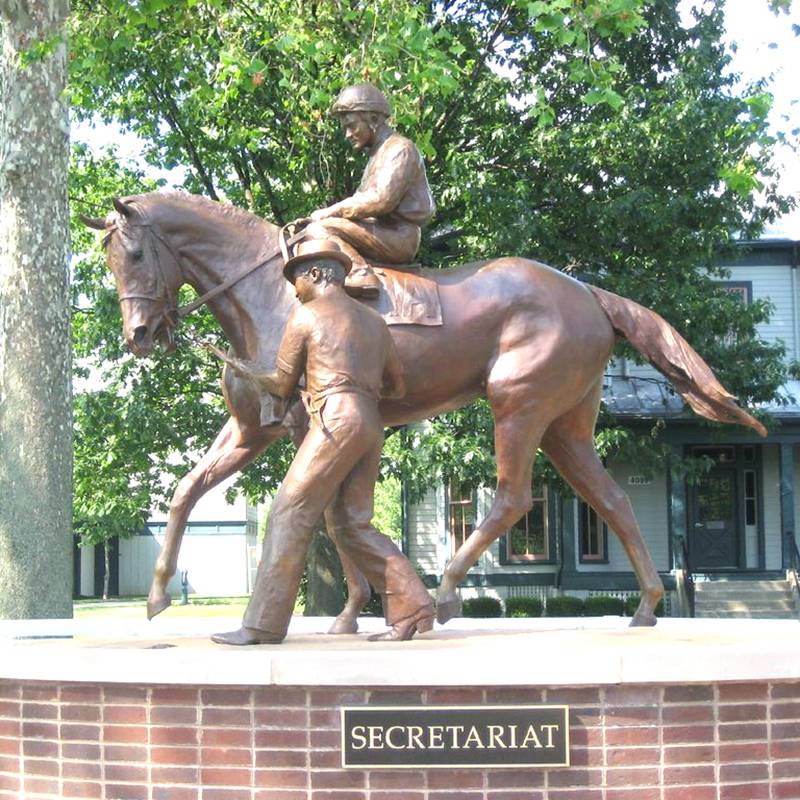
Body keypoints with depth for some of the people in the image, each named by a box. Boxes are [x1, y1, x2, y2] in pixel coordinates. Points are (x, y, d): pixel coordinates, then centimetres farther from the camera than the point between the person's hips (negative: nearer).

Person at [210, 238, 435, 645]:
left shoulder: (305, 314, 4)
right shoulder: (374, 320, 21)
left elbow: (282, 386, 8)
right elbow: (397, 387, 24)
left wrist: (247, 371, 26)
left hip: (336, 418, -7)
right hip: (372, 424, 7)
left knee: (290, 514, -6)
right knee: (354, 524, 11)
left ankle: (263, 624, -9)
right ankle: (411, 606, 1)